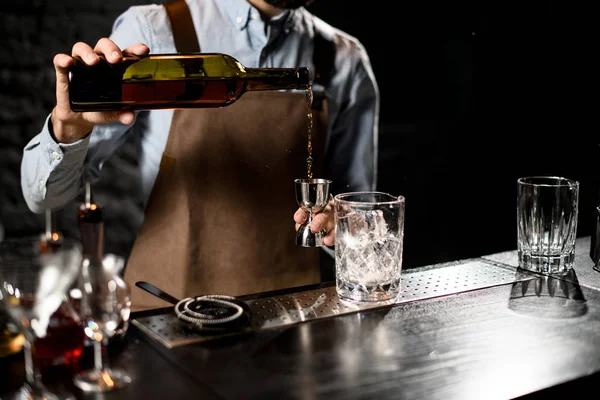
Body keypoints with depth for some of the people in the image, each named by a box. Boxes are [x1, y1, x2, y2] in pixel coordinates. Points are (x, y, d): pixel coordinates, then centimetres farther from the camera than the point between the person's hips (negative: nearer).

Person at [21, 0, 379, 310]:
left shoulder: (345, 61, 3)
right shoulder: (151, 31, -5)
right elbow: (44, 195, -4)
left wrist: (342, 224, -9)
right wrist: (69, 125, -23)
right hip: (165, 309, -2)